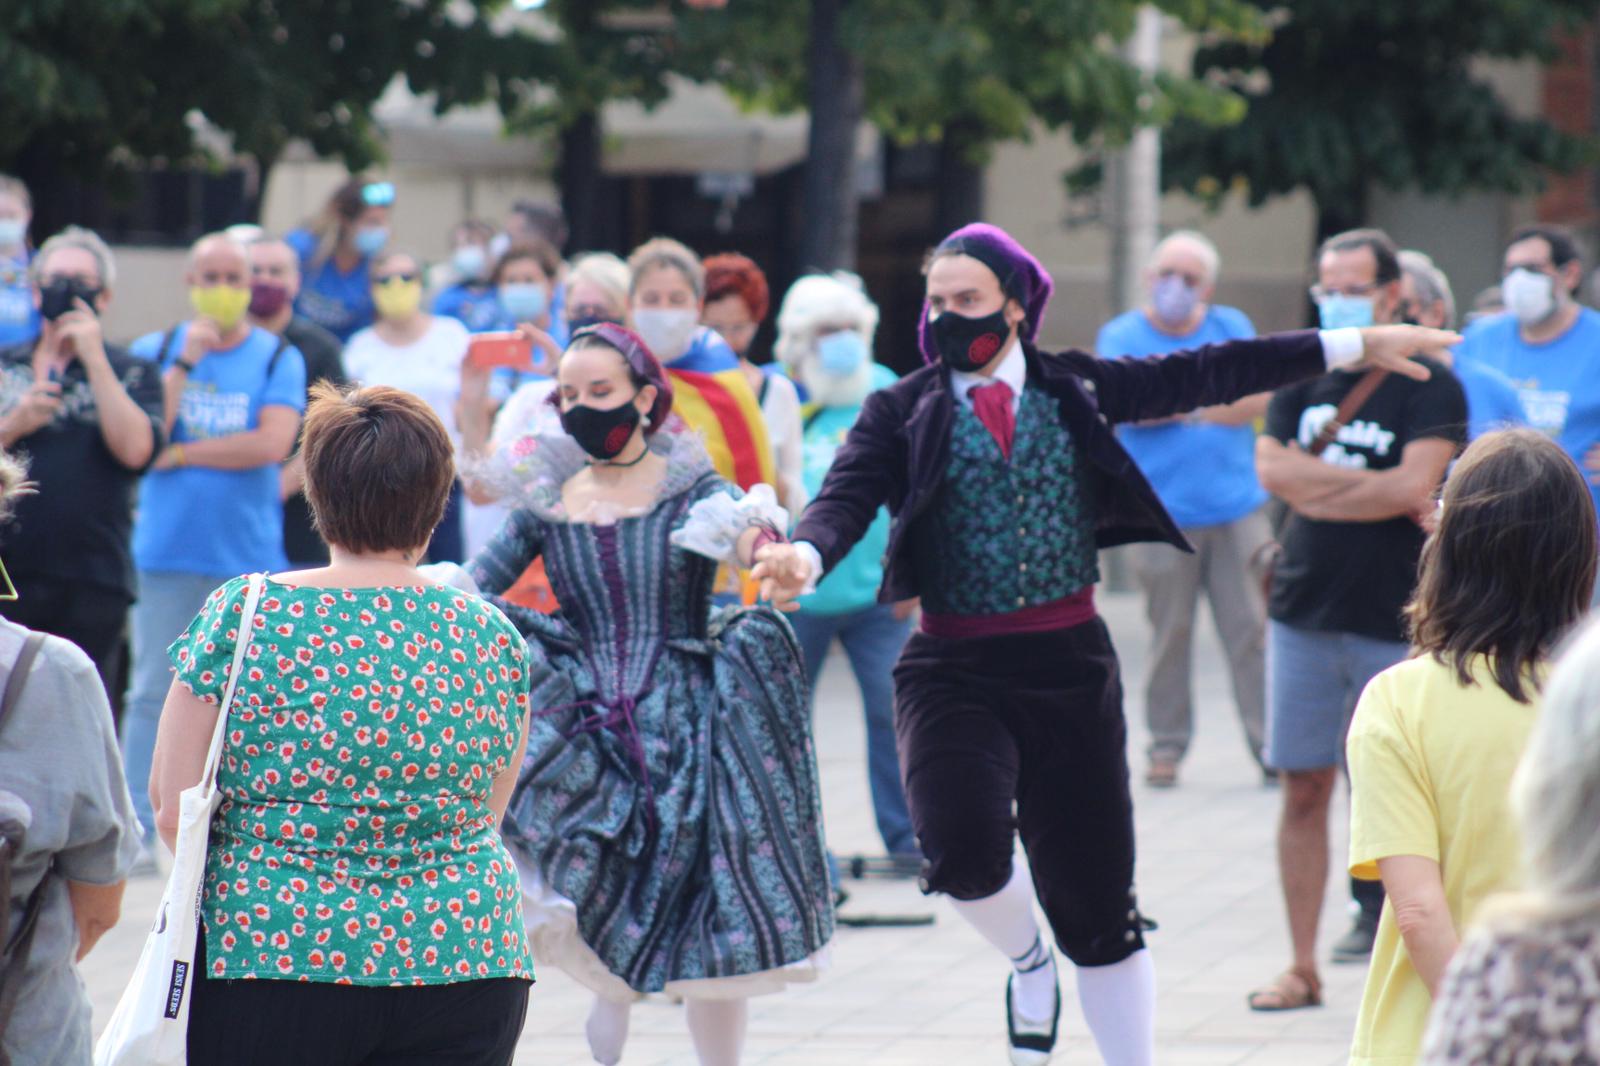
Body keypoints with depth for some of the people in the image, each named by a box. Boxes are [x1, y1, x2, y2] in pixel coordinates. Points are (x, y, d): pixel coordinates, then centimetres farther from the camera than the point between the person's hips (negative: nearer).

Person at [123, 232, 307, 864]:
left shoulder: (278, 359, 4)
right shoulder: (154, 352, 8)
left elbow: (272, 444, -10)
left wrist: (181, 454, -6)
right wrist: (184, 364, -10)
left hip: (247, 556, 0)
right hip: (165, 548, 0)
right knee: (153, 692, -1)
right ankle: (136, 829, 1)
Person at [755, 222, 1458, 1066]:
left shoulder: (1075, 391, 6)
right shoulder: (903, 412, 1)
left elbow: (1202, 376, 10)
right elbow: (848, 497, -12)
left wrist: (1350, 348, 12)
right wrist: (806, 554, -36)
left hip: (1070, 664, 1)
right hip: (954, 671, -1)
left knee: (1096, 896, 5)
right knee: (964, 850, -24)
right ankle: (1027, 962, 11)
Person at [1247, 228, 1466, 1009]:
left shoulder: (1430, 388, -4)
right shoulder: (1304, 379, 10)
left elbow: (1415, 484, -18)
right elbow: (1272, 468, -4)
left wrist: (1315, 487, -8)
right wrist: (1382, 491, -9)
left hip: (1395, 621, -4)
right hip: (1304, 614, 4)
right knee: (1304, 790, 4)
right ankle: (1302, 967, 9)